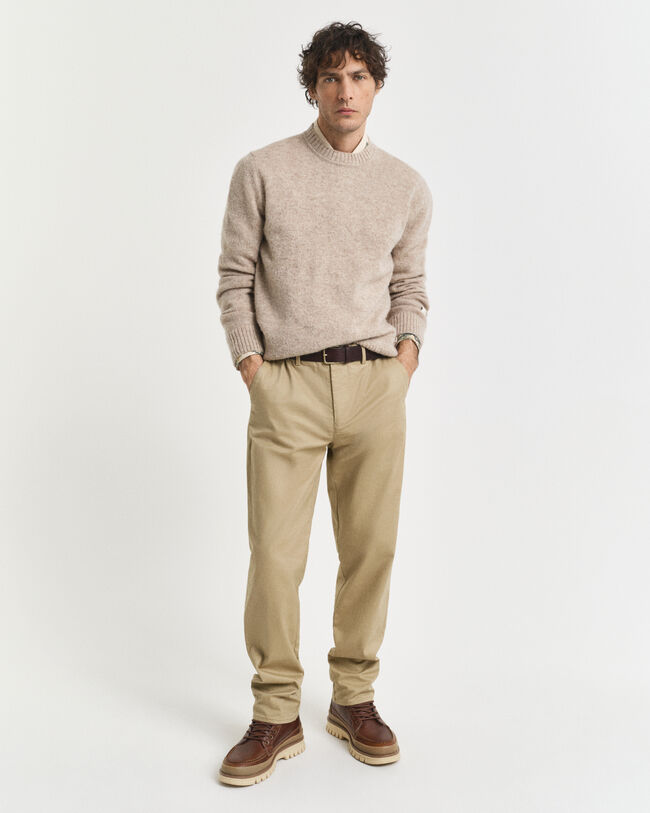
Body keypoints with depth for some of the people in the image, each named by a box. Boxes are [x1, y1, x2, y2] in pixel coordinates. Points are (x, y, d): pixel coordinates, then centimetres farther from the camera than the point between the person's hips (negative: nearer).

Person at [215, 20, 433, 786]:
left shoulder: (407, 186, 12)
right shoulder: (261, 171, 4)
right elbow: (234, 278, 5)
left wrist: (406, 357, 2)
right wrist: (251, 371, -3)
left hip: (376, 385, 3)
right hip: (287, 385, -2)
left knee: (371, 548, 6)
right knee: (275, 555, -3)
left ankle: (354, 698, 23)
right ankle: (276, 716, 13)